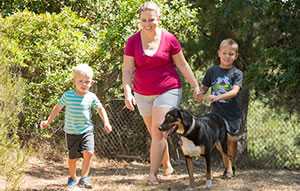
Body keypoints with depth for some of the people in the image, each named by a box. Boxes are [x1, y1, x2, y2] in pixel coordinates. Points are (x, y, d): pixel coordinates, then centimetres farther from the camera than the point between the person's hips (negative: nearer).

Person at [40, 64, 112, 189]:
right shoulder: (67, 96, -6)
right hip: (71, 132, 0)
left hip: (86, 131, 0)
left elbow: (100, 109, 5)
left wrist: (106, 122, -7)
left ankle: (84, 178, -7)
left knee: (88, 153, -20)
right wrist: (48, 121, 7)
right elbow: (58, 108, 7)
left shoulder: (91, 97, -5)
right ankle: (72, 178, 32)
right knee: (72, 157, 8)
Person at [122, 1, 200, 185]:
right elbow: (128, 70, -5)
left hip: (168, 91, -3)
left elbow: (182, 65, 1)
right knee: (155, 133, 13)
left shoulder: (169, 39, -8)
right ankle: (167, 166, 31)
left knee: (158, 131, -12)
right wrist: (127, 92, -17)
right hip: (143, 94, 3)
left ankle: (153, 174, -11)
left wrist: (196, 86, 5)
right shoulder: (133, 41, -4)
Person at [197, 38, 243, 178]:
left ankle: (230, 165, 21)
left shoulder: (237, 73, -3)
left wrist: (218, 97, -31)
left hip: (233, 113, -1)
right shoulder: (212, 71, 6)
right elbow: (204, 88, 13)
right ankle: (228, 166, 8)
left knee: (232, 140, 3)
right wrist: (200, 94, -11)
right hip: (217, 113, 1)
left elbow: (234, 91, -16)